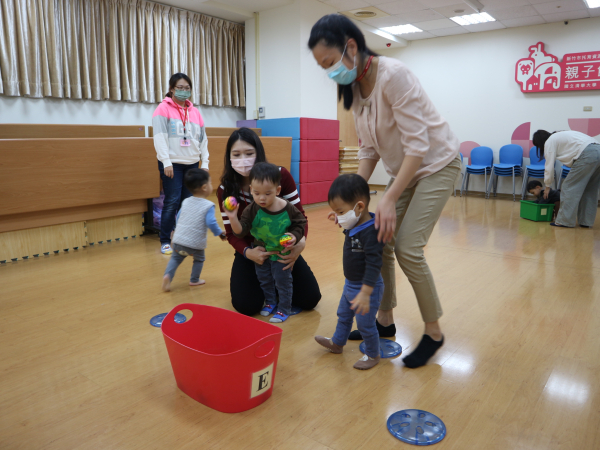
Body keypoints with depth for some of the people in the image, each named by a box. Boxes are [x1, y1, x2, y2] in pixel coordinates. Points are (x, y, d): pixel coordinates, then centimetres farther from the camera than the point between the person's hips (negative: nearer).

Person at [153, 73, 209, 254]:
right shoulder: (163, 108, -1)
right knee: (172, 202, -5)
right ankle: (165, 241, 7)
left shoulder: (195, 112, 13)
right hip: (172, 164, -4)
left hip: (192, 164, 5)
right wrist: (166, 162, -17)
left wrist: (205, 163, 7)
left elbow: (203, 139, 14)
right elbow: (160, 137, -10)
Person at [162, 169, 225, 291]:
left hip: (178, 241, 4)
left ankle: (167, 275, 1)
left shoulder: (186, 202, 6)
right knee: (199, 259, 22)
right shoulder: (208, 206, -11)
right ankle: (194, 280, 28)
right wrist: (220, 233, -5)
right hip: (195, 244, -3)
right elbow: (211, 223, -20)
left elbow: (178, 217, 17)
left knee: (175, 258, 21)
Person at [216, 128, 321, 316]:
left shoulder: (280, 175, -16)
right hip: (250, 250, 0)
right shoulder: (225, 190, -12)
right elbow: (231, 233, -8)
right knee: (247, 305, -18)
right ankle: (262, 282, 18)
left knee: (310, 299, -8)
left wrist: (301, 241, -33)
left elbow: (299, 214, -12)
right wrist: (248, 252, -30)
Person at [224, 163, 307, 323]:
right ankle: (270, 302, 46)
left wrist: (295, 236, -23)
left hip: (282, 254, -2)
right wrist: (233, 218, -41)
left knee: (283, 281, 10)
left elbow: (300, 223, -6)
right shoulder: (252, 210, -20)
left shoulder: (288, 209, -21)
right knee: (264, 280, 21)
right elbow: (240, 231, -23)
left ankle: (284, 309, 31)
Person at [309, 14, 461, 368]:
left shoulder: (393, 76, -25)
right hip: (404, 168, 8)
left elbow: (417, 145, -26)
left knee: (408, 249, -15)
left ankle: (434, 333, 6)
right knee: (379, 242, 2)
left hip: (436, 164, -7)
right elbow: (369, 149, 4)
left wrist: (389, 199, -29)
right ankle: (385, 321, 19)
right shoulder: (354, 88, -1)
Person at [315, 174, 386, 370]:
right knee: (343, 315, 26)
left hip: (366, 287, -10)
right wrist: (340, 217, 15)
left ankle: (373, 354, 30)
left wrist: (365, 293, -34)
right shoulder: (355, 225, -3)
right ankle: (337, 343, 48)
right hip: (350, 284, 10)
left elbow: (374, 265, -33)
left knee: (365, 324, 6)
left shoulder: (371, 232, -31)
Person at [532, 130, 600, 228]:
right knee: (589, 190, 14)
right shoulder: (560, 136, 30)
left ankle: (565, 221, 0)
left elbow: (549, 167, 5)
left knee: (570, 187, -2)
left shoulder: (550, 142, 5)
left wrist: (547, 186, 17)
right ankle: (585, 221, 20)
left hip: (587, 155, -9)